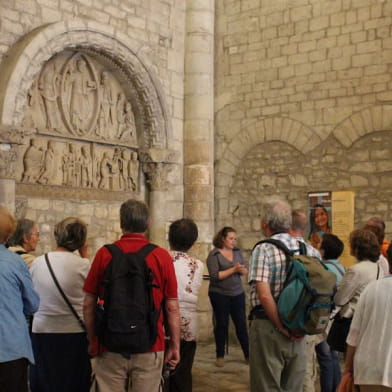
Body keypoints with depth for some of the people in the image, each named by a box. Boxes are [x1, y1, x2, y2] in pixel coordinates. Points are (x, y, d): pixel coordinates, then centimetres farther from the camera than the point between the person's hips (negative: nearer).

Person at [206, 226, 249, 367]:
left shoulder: (237, 251, 6)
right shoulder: (214, 255, -8)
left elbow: (245, 271, 7)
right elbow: (215, 276, -16)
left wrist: (242, 269, -17)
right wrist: (233, 269, -20)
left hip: (237, 293, 4)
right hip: (220, 294, -3)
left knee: (241, 324, 5)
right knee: (222, 324, 6)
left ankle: (248, 354, 14)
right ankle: (220, 356, 17)